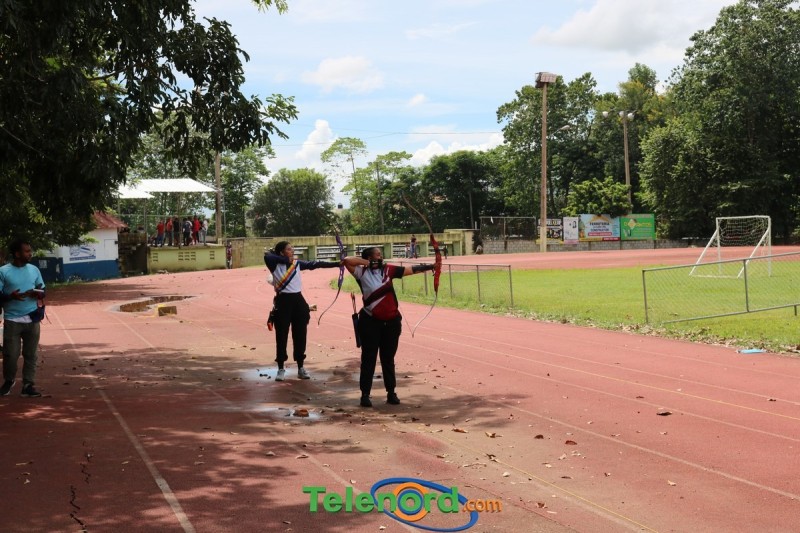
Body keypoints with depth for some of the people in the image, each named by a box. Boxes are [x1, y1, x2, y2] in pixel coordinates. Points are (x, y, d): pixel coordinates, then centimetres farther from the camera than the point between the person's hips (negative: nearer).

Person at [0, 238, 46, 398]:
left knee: (31, 354, 3)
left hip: (32, 320, 3)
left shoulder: (34, 270, 7)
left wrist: (36, 293, -10)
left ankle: (28, 385, 9)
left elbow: (43, 292, 13)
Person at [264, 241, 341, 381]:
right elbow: (267, 256, -20)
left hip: (298, 300, 4)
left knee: (300, 334, 7)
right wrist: (286, 260, -12)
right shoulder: (275, 265, -2)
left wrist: (336, 264, -8)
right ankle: (281, 369, 11)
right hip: (283, 301, -4)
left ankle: (301, 367, 17)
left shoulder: (297, 264, 8)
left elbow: (315, 264, 1)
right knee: (281, 335, 1)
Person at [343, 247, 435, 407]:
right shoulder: (362, 272, -6)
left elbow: (411, 269, 5)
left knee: (388, 358, 13)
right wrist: (366, 262, -13)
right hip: (370, 321, -4)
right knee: (369, 358, 2)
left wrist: (429, 267, -1)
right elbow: (347, 260, -19)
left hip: (391, 321, 4)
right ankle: (365, 394, 8)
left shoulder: (388, 269, 5)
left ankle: (391, 392, 22)